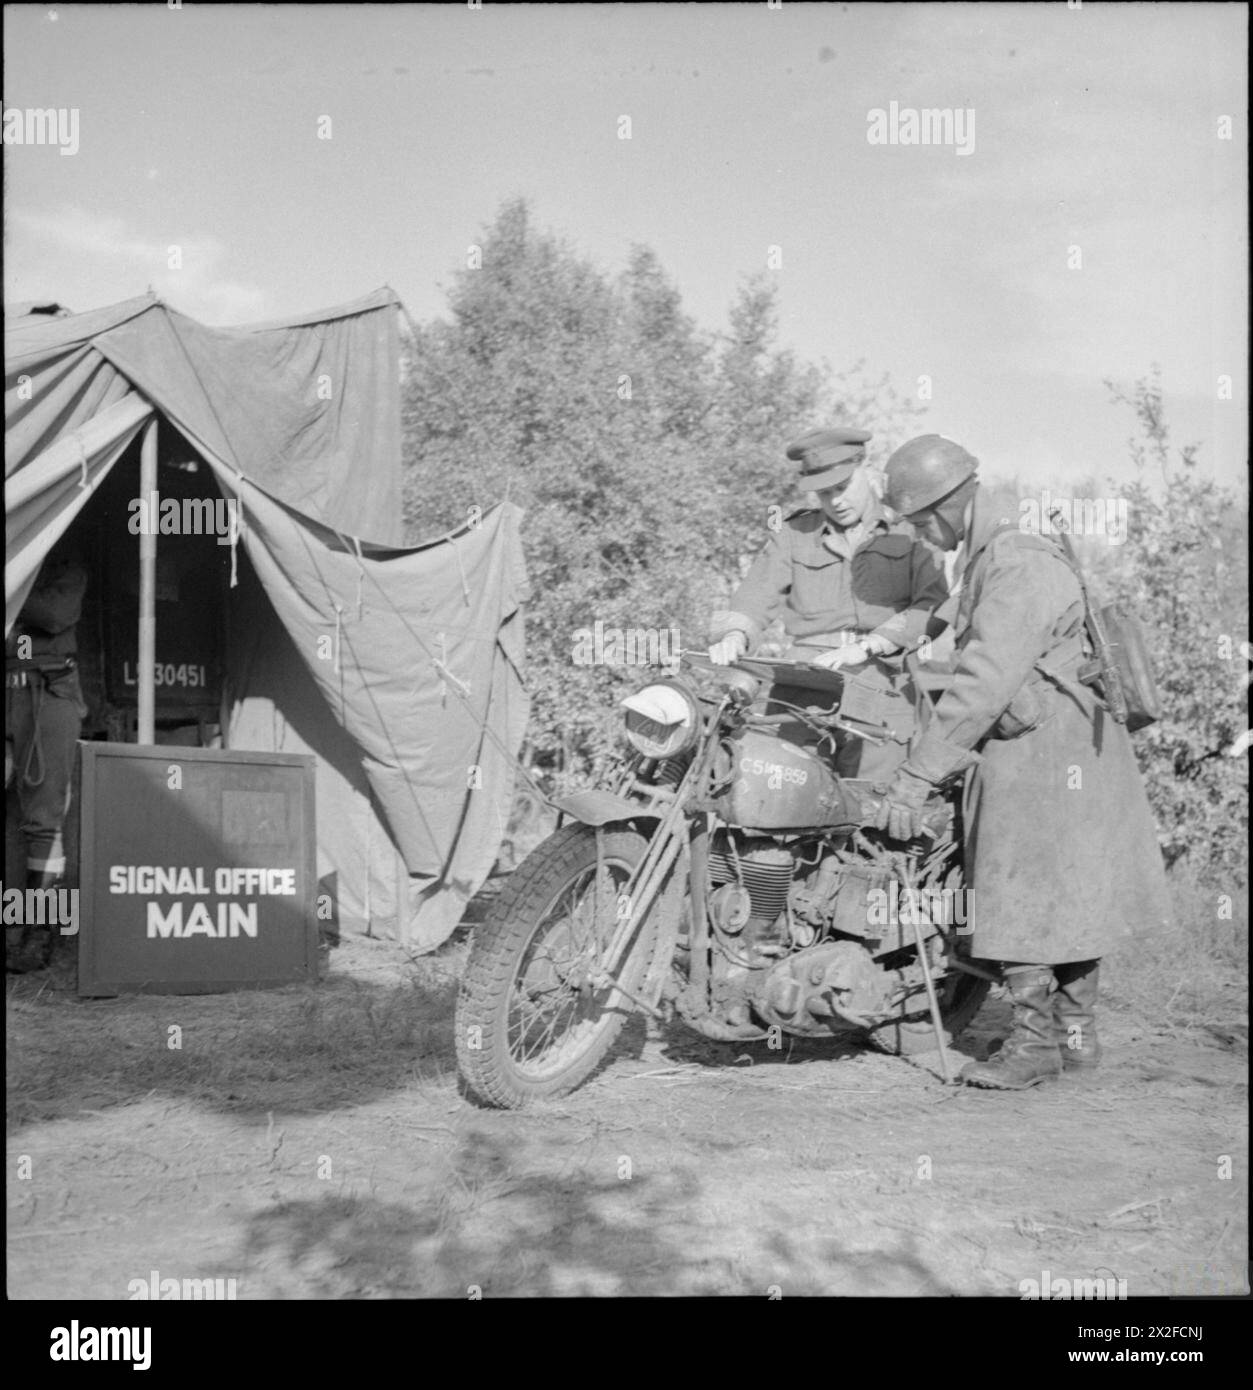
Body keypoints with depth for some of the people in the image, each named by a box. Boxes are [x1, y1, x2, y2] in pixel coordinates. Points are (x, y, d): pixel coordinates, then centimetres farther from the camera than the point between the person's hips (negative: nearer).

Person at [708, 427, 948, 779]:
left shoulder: (909, 531, 8)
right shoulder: (795, 534, 16)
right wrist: (735, 635, -13)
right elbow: (755, 598, 9)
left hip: (883, 688, -1)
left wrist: (868, 646, -16)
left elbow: (933, 606, -5)